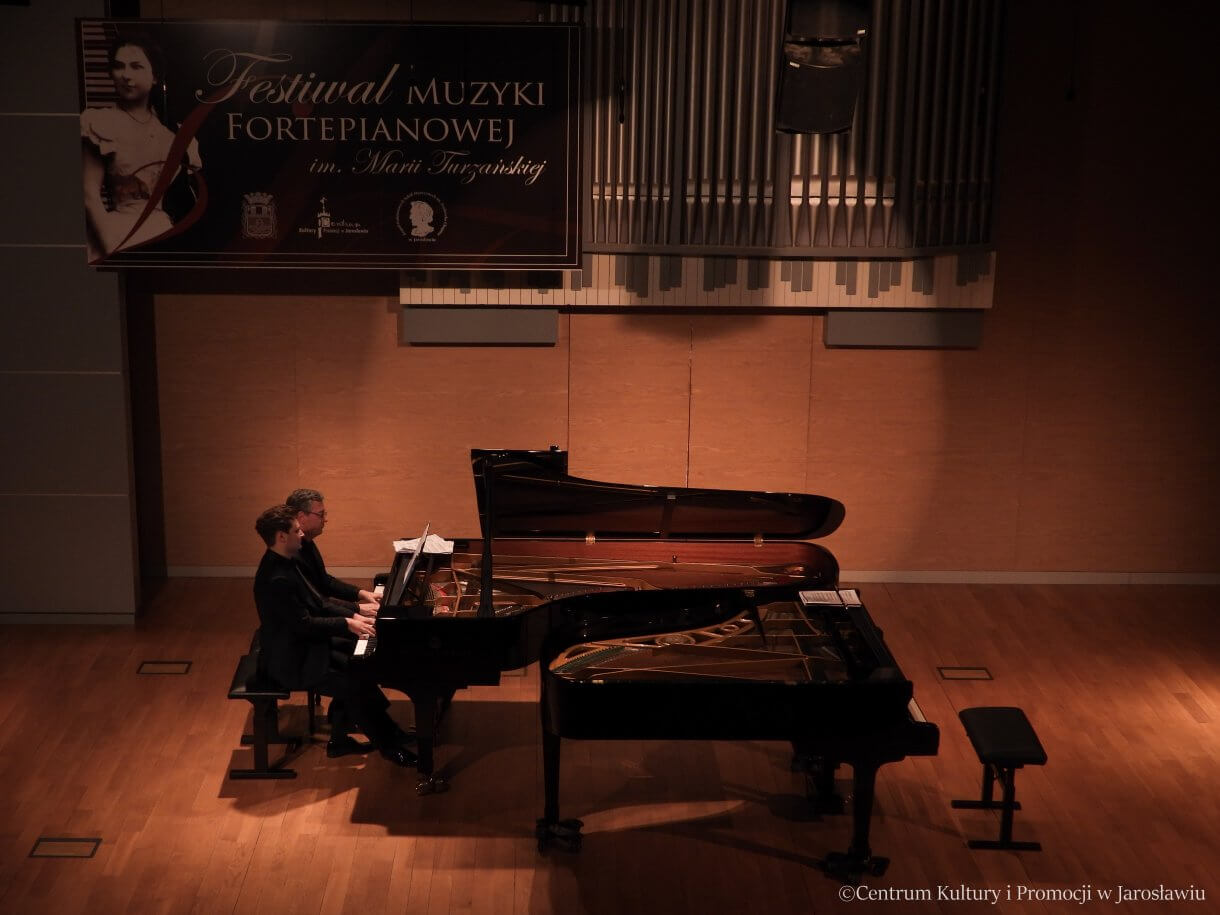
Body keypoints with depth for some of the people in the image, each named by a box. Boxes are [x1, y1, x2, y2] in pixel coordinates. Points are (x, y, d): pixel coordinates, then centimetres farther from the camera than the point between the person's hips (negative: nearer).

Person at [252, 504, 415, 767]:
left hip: (301, 644, 11)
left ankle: (340, 739, 15)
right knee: (356, 683, -14)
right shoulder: (277, 580, -28)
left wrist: (352, 615, 2)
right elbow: (304, 624, -26)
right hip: (292, 660, -11)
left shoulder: (284, 563, 4)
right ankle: (389, 745, 4)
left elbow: (315, 603, 11)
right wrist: (347, 624, -19)